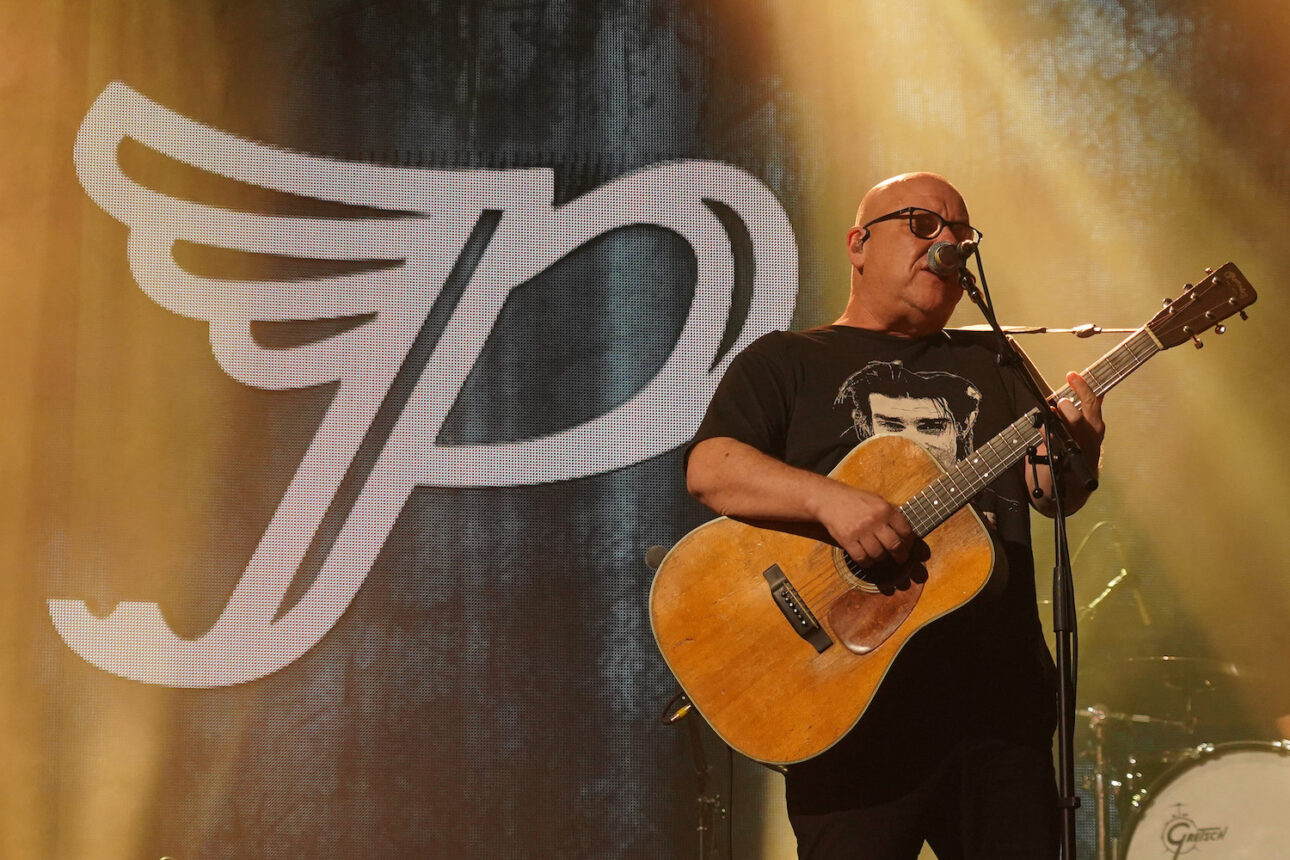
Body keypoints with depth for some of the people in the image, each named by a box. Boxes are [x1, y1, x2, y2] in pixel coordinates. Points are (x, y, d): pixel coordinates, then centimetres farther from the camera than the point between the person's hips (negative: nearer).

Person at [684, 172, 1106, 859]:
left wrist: (1076, 448, -14)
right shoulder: (785, 361, 8)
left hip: (999, 696, 4)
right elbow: (709, 469, -8)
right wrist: (830, 498, -24)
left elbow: (1052, 493, 10)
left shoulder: (993, 367, 21)